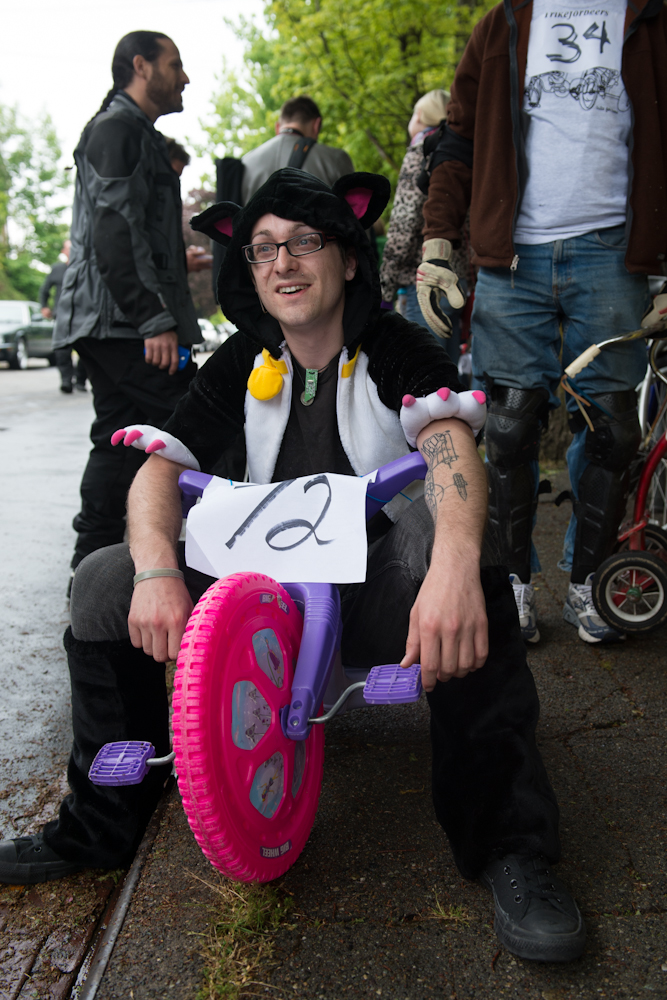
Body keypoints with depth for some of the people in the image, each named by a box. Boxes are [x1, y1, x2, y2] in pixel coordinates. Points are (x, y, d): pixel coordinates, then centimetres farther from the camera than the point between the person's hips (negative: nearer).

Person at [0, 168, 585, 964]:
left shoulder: (396, 348, -7)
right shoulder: (240, 364, 2)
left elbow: (449, 443, -27)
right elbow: (161, 466, -7)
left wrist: (454, 564, -49)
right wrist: (157, 570, -29)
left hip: (378, 590, -3)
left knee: (439, 541, -37)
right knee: (104, 582, -14)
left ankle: (505, 845, -26)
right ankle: (97, 830, 4)